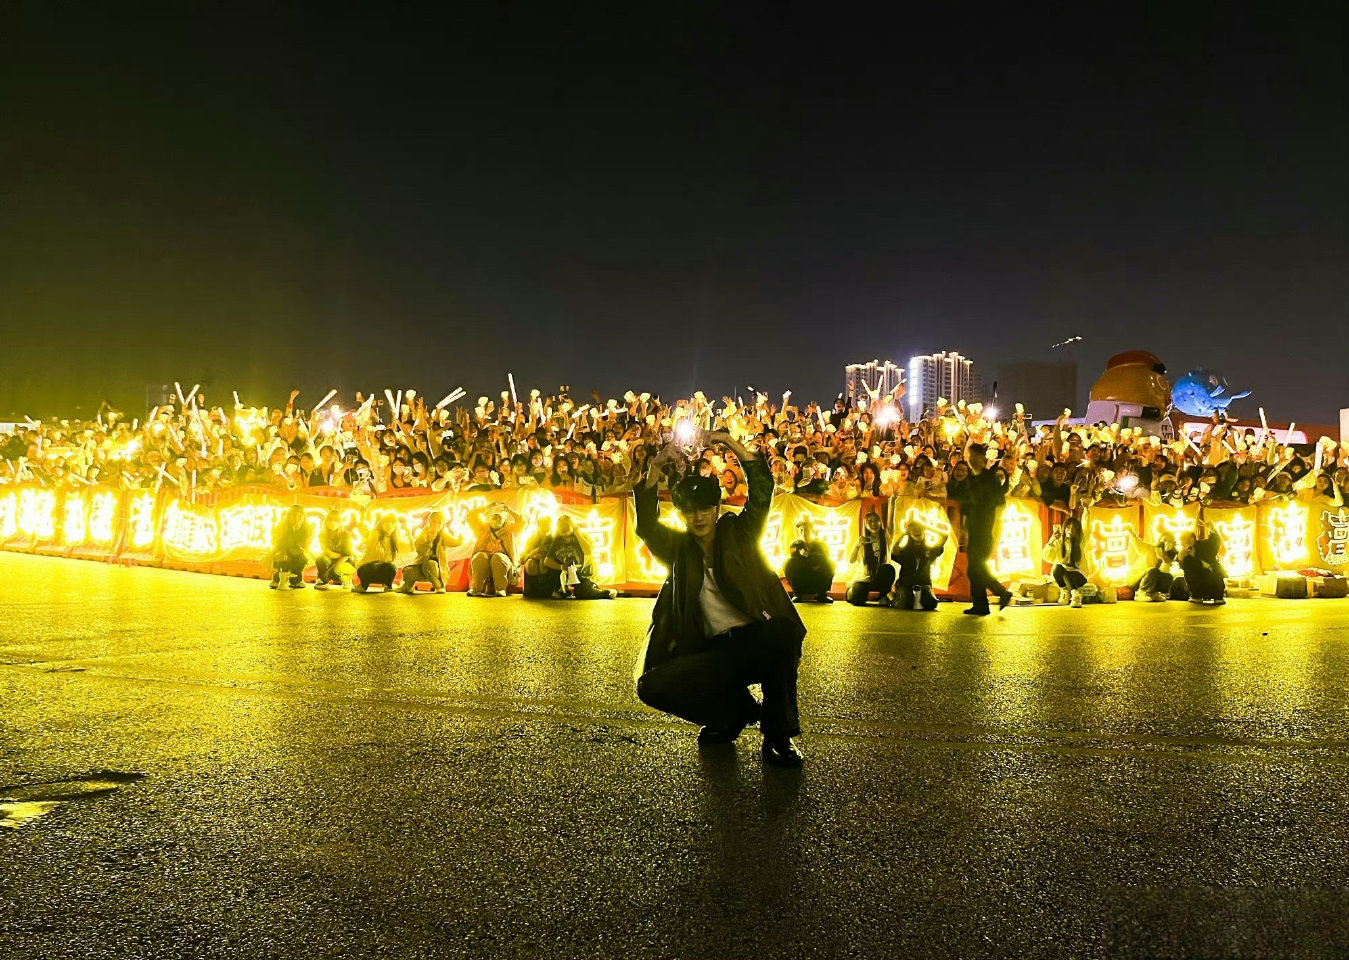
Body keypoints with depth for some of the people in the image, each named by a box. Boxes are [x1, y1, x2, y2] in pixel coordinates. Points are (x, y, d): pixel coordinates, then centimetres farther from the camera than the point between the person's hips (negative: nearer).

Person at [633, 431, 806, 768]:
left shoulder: (739, 534, 6)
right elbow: (646, 523, -6)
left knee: (781, 631, -38)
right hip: (714, 654, 2)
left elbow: (762, 489, -6)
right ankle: (739, 711, 4)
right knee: (652, 685, -20)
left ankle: (778, 735, -16)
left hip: (757, 642, -2)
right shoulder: (678, 548, 10)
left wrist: (729, 442, -16)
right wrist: (656, 467, -18)